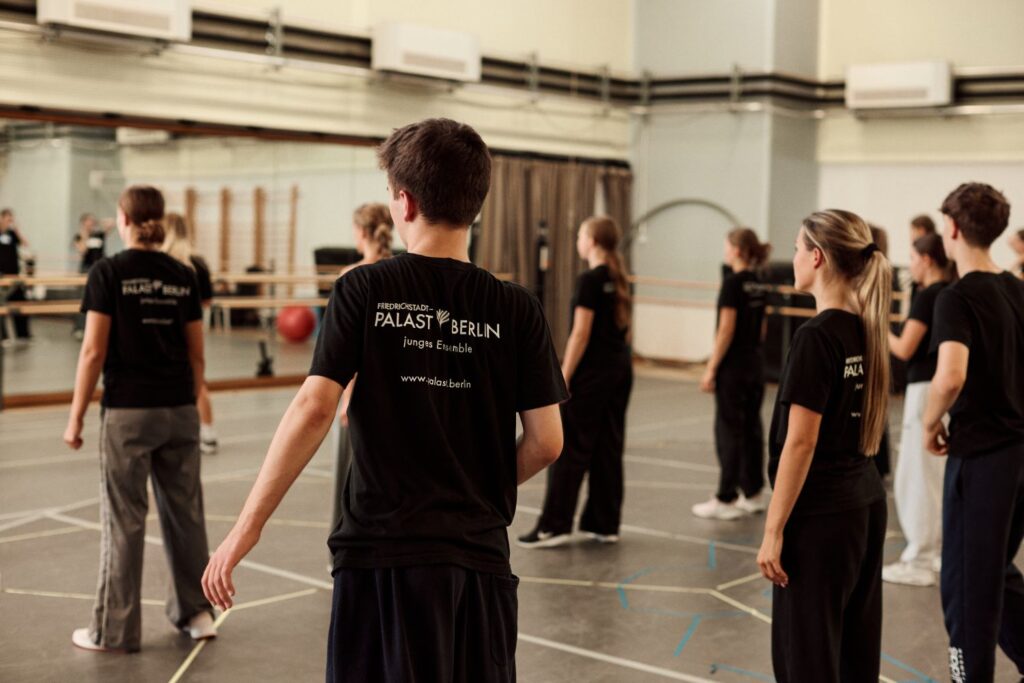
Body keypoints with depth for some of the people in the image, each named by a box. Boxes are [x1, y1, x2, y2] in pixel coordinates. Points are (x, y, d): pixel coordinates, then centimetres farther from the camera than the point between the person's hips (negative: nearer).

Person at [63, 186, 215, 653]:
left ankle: (115, 630, 12)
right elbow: (196, 354, 8)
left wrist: (75, 418, -4)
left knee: (124, 520, 4)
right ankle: (196, 612, 24)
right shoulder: (183, 276, 5)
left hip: (128, 412, -4)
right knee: (184, 510, 14)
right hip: (180, 410, 4)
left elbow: (94, 351, -10)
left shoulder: (108, 272, -7)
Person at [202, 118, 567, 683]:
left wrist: (246, 528, -7)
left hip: (381, 554, -2)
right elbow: (546, 442, 0)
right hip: (480, 554, 2)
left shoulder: (363, 290, -5)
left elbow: (314, 409, -12)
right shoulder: (517, 309, 0)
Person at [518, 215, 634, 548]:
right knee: (609, 448, 10)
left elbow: (581, 334, -17)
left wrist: (563, 378, -15)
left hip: (591, 372, -8)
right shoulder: (619, 280, 10)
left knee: (569, 447, -3)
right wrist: (617, 357, 20)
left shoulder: (589, 280, -15)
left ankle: (554, 526, 0)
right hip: (621, 368, 8)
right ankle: (605, 524, 14)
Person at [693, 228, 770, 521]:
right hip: (755, 363, 8)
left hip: (733, 365, -8)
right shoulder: (757, 285, 9)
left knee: (729, 430, -2)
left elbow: (726, 330, -18)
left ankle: (726, 499, 2)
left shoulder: (733, 283, -15)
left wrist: (711, 369, -14)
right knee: (751, 428, 11)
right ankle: (753, 493, 18)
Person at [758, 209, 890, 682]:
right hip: (867, 504, 9)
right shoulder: (867, 329, 8)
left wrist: (773, 530, -15)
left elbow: (800, 442, -19)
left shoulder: (816, 337, -17)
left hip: (821, 515, -9)